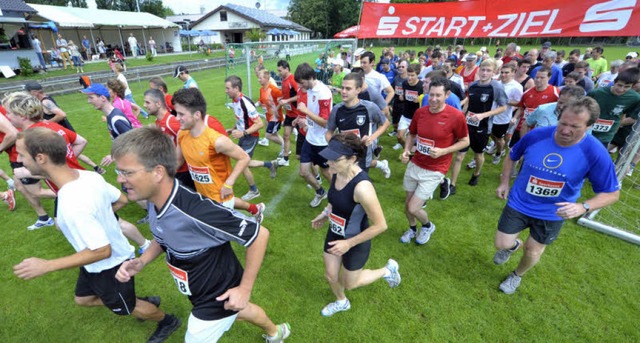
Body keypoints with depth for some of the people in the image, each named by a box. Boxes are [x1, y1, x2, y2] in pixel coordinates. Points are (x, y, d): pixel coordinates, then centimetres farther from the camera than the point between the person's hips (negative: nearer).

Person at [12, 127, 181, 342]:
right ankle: (145, 302, 44)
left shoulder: (72, 205, -39)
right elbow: (122, 200, 3)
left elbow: (102, 251, -31)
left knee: (127, 308, 19)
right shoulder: (90, 175, -13)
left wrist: (46, 266, -24)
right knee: (83, 299, 31)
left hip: (109, 267, -8)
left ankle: (168, 322, 45)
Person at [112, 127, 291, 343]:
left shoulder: (196, 211, -41)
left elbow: (260, 234, -32)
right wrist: (141, 262, -9)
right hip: (201, 292, 9)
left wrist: (245, 289, -24)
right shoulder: (154, 201, -14)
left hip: (219, 298, -8)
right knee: (240, 311, 33)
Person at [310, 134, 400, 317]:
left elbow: (380, 225, -28)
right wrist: (325, 214, 7)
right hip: (334, 233, 6)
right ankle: (341, 302, 57)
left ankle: (387, 270, 42)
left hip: (355, 242, -6)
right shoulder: (336, 172, -15)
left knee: (349, 284, 19)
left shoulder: (362, 187, -39)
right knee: (330, 276, 23)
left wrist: (349, 243, -22)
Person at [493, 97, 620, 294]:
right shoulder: (536, 136, -17)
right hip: (518, 204, 1)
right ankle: (513, 245, 43)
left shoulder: (596, 154, -21)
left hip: (552, 214, 0)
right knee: (502, 244, 4)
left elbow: (612, 193, -11)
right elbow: (512, 157, 4)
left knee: (533, 253, 16)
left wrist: (583, 207, -29)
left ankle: (517, 276, 49)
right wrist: (504, 183, -1)